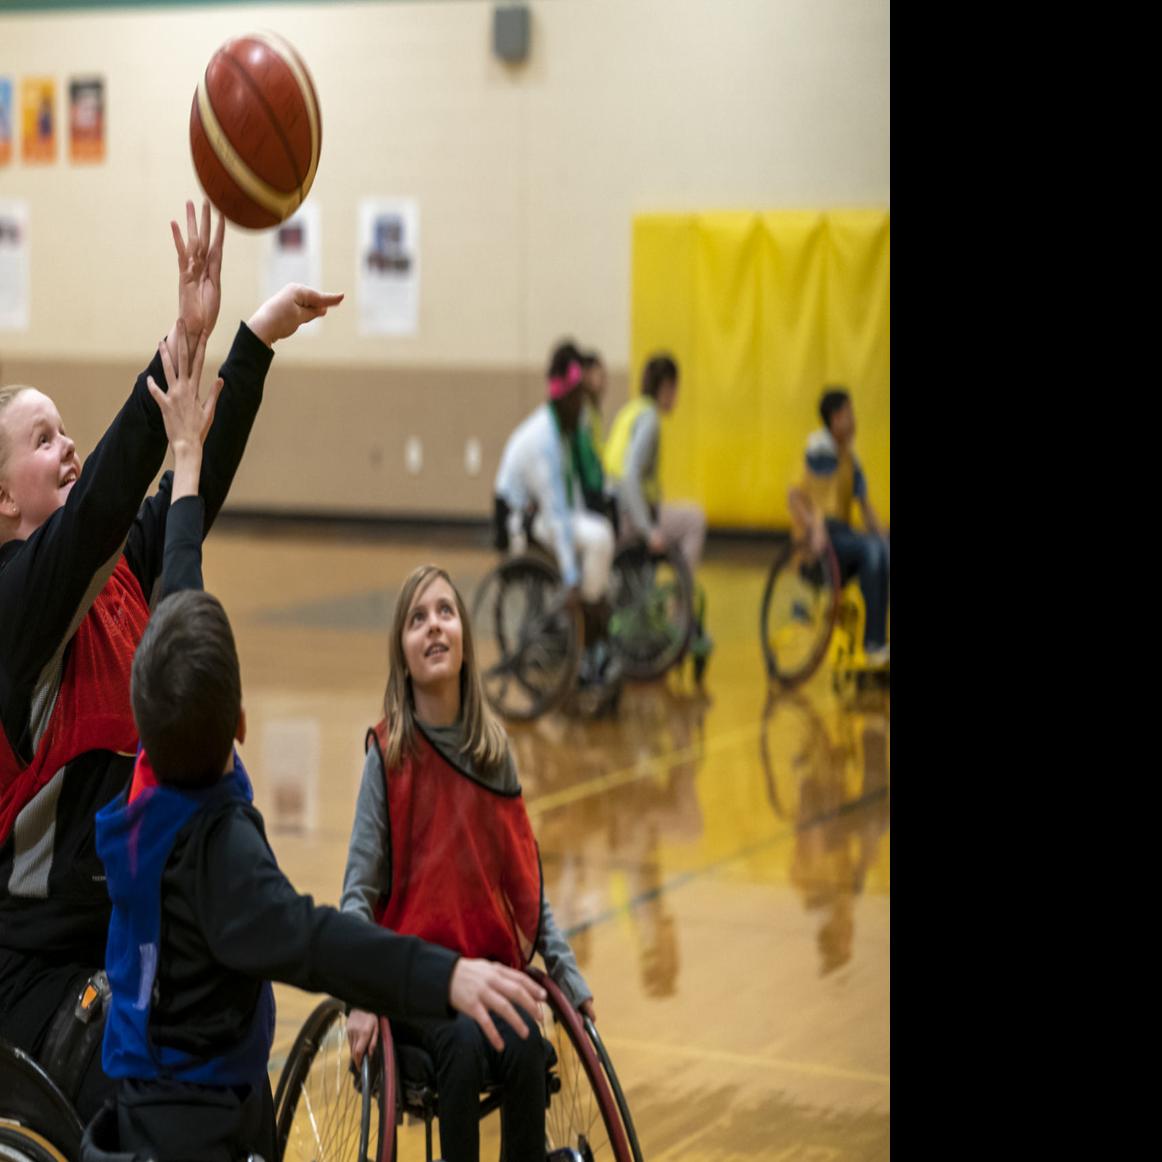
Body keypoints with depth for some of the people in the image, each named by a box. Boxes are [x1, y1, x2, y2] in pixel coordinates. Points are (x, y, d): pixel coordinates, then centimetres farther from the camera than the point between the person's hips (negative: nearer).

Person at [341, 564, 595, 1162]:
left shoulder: (494, 748, 4)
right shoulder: (388, 753, -5)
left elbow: (525, 877, 12)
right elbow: (358, 891, -4)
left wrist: (567, 972, 8)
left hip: (492, 963, 3)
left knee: (526, 1051, -26)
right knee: (464, 1046, -31)